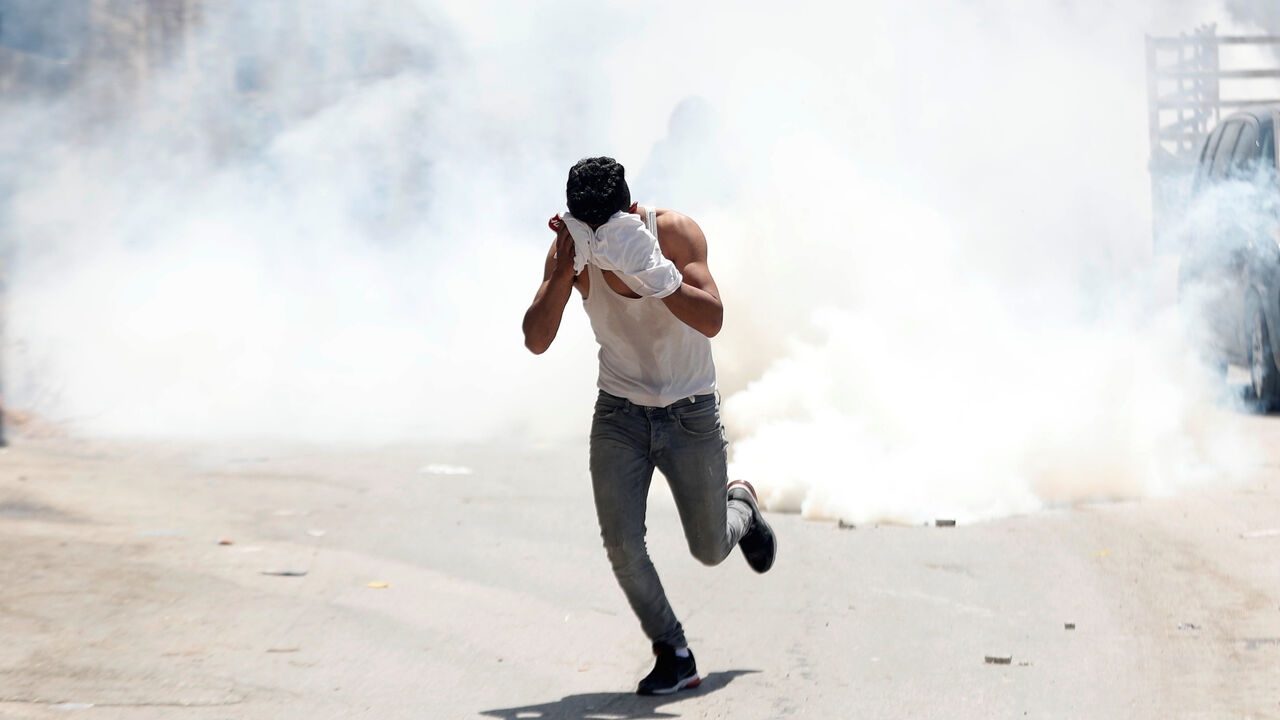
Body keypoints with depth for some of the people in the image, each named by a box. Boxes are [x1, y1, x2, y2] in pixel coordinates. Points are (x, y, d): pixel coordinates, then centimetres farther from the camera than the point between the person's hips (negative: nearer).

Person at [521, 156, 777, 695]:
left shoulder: (676, 233, -21)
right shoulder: (571, 252, -16)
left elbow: (712, 321, -33)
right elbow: (536, 341, -24)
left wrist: (650, 273, -46)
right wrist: (565, 272, -38)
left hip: (690, 414, -1)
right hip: (620, 413, 1)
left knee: (710, 550, 9)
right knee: (621, 545, -12)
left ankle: (740, 506, 45)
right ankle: (674, 656, 7)